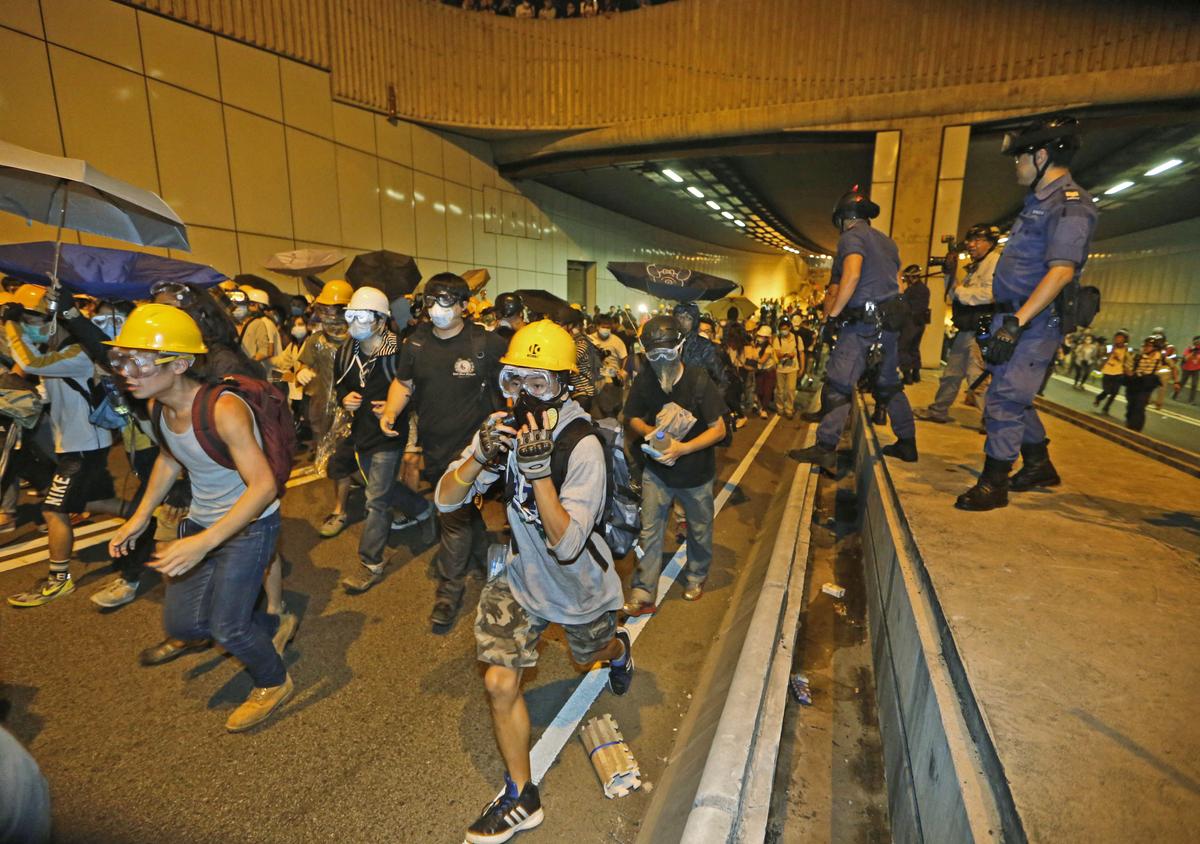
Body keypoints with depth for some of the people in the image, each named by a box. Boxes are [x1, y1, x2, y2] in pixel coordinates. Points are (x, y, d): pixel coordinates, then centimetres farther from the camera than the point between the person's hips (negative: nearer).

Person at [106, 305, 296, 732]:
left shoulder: (224, 409, -31)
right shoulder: (157, 404, -6)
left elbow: (264, 485, -32)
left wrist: (204, 542, -37)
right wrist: (140, 517, 9)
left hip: (249, 523, -8)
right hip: (201, 520, 8)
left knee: (226, 627, -4)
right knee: (181, 623, 11)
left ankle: (274, 684, 27)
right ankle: (273, 627, 37)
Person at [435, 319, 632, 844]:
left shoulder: (581, 446, -30)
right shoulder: (502, 426, -14)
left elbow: (566, 545, -33)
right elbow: (445, 500, -15)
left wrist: (539, 471, -44)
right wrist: (480, 457, -34)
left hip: (578, 583, -3)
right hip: (520, 575, 3)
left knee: (593, 654, 24)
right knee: (500, 682, -4)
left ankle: (618, 647, 63)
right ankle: (521, 798, 20)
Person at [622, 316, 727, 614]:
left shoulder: (698, 380, -22)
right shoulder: (644, 380, -12)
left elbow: (719, 430, -20)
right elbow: (633, 418, 2)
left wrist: (681, 448, -32)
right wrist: (650, 432, -21)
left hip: (695, 471, -1)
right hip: (657, 469, 2)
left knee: (699, 530, 18)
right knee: (649, 530, 3)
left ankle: (697, 575, 45)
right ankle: (643, 593, 15)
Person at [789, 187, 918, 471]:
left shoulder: (852, 236, -5)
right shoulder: (887, 241, 21)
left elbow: (852, 275, -22)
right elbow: (897, 282, 20)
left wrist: (832, 314, -18)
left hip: (863, 322, -9)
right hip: (891, 320, 9)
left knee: (838, 384, -10)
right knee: (889, 384, 17)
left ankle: (825, 448, -13)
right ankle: (907, 443, 24)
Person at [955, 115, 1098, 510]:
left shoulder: (1070, 204, -13)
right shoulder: (1039, 201, 18)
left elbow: (1062, 270, -24)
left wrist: (1016, 323, -31)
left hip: (1036, 323, -10)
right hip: (1015, 317, 10)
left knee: (1004, 400, -9)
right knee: (1013, 397, 17)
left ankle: (993, 484, -1)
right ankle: (1039, 466, 32)